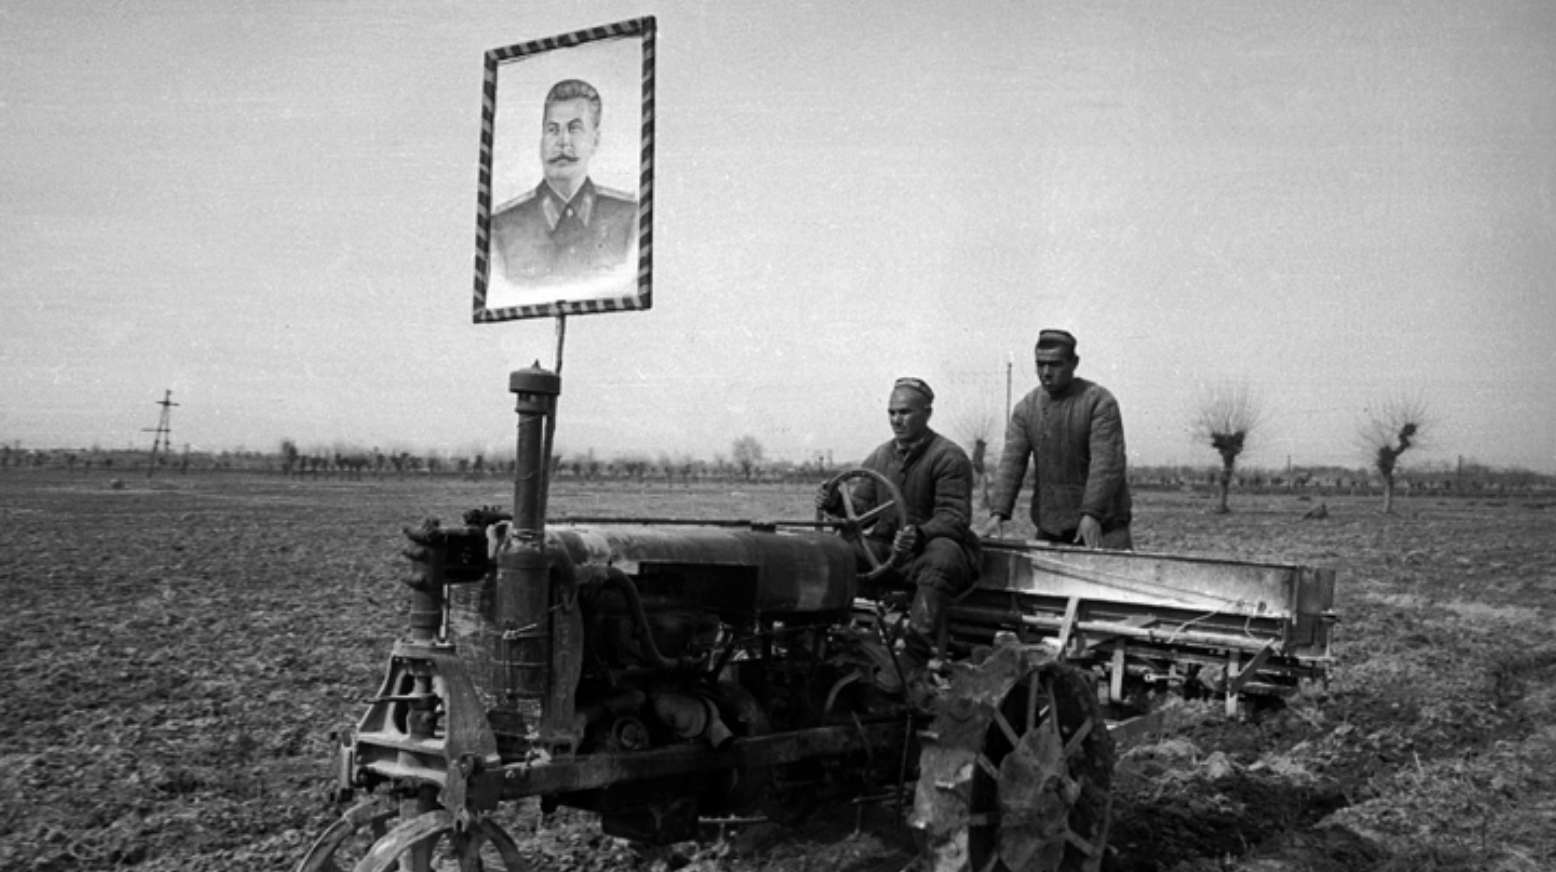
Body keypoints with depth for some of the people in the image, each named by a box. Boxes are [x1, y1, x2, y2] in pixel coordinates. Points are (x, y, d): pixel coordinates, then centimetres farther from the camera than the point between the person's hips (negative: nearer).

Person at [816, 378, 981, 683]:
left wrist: (919, 534, -36)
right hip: (885, 550, 6)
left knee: (940, 560, -40)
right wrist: (837, 503, -9)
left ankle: (914, 662, -46)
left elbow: (954, 518, -16)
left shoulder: (949, 457, -6)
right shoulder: (879, 457, 14)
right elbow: (861, 508, 15)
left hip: (932, 547, -5)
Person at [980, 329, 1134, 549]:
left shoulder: (1099, 402, -8)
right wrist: (998, 514, -14)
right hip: (1048, 527, 4)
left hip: (1102, 525, -4)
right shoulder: (1026, 408, 6)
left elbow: (1106, 464, -16)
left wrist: (1091, 514, -28)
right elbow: (1011, 462, -1)